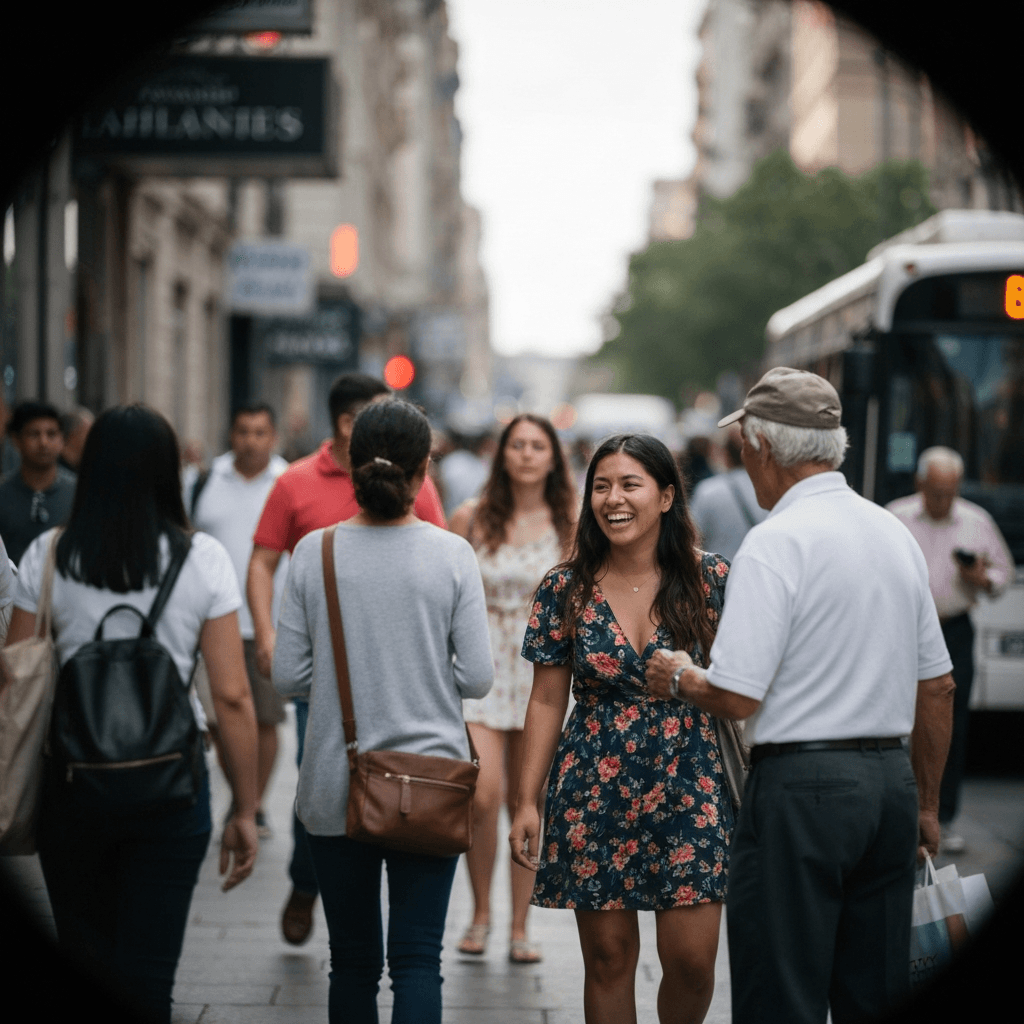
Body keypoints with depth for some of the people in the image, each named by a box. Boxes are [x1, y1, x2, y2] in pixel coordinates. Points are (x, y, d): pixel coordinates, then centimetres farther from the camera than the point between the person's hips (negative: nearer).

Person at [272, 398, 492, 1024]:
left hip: (336, 787, 1)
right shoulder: (451, 555, -6)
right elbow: (477, 677, -6)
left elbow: (289, 677, -2)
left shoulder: (314, 553, -4)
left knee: (353, 960, 12)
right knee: (418, 958, 1)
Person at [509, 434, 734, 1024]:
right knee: (609, 958, 5)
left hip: (690, 791, -1)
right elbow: (547, 701, 4)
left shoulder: (711, 580, -2)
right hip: (595, 796, 1)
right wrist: (529, 801, 1)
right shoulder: (566, 591, 1)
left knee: (692, 959, -4)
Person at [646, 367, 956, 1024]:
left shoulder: (775, 541, -12)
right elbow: (937, 687, 16)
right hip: (891, 779, 7)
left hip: (801, 785, -7)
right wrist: (926, 804, 25)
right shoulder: (896, 534, 11)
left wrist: (680, 679, 5)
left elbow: (737, 698, -16)